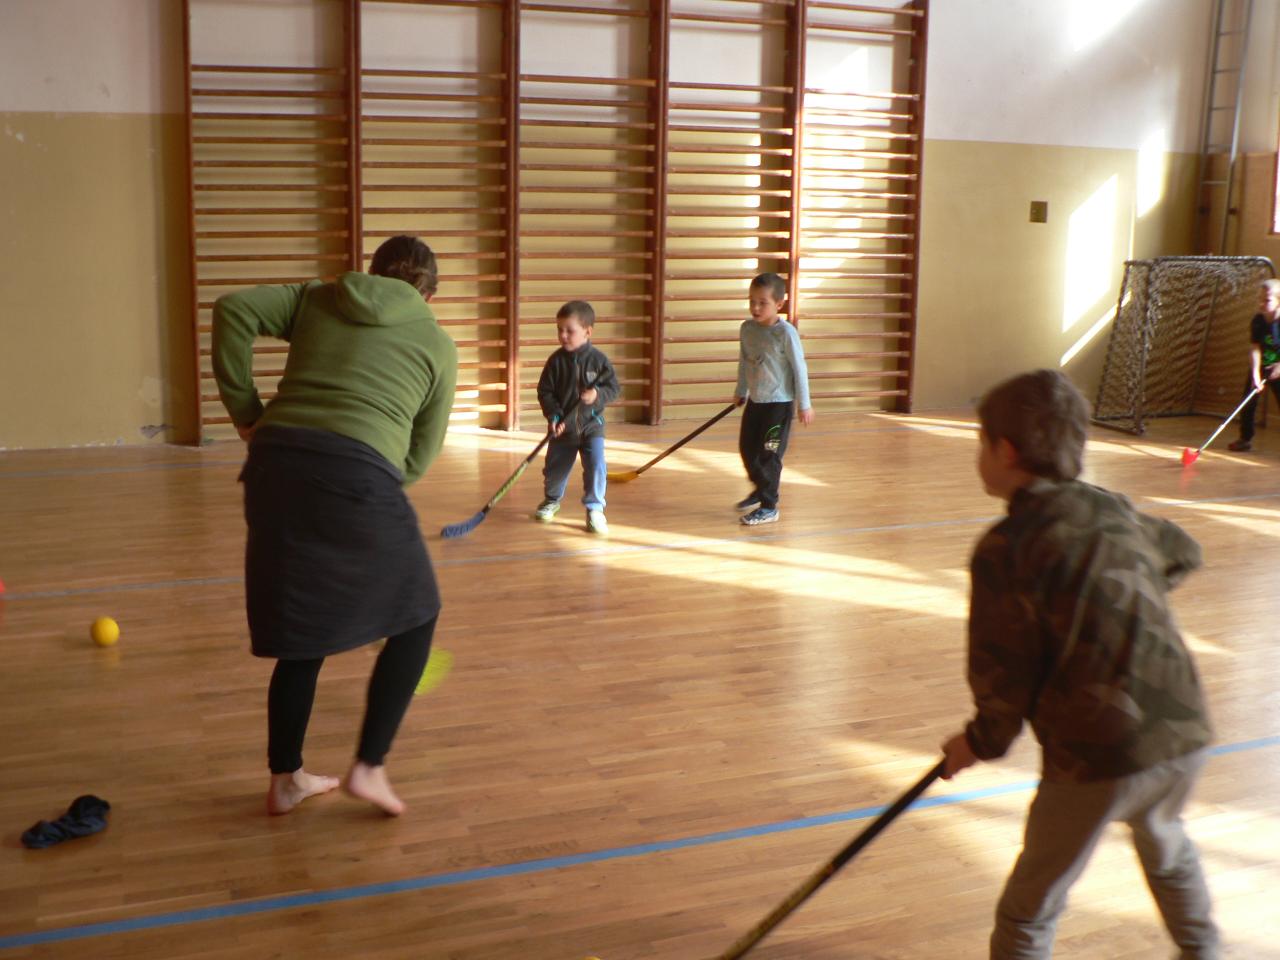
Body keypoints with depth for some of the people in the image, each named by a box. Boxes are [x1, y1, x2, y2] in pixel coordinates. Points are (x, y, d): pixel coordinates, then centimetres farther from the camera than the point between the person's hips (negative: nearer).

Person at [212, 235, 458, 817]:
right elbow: (417, 459, 17)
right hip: (358, 474, -4)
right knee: (415, 617, 17)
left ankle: (285, 779, 28)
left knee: (303, 628, 20)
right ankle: (368, 767, 12)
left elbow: (232, 309, 6)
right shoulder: (437, 344, 17)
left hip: (275, 462, 4)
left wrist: (245, 409, 9)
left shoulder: (315, 300, 22)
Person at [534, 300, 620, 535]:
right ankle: (551, 500, 42)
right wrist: (553, 416, -18)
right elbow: (545, 391, -5)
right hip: (562, 427, 2)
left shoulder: (599, 360, -10)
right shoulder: (556, 360, -7)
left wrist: (598, 394, -26)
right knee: (554, 468, 14)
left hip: (591, 425, -2)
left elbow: (613, 388, -5)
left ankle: (595, 509, 1)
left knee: (596, 467, -15)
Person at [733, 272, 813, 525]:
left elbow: (799, 368, -12)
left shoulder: (785, 333, -17)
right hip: (755, 400, 7)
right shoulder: (747, 329, 1)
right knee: (747, 449, 16)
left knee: (768, 455, -4)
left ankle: (769, 507, 8)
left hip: (779, 403, -7)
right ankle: (760, 490, 40)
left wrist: (804, 404, -10)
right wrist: (740, 391, 24)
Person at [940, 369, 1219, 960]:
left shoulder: (1004, 549, -10)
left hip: (1097, 758, -7)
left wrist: (982, 742, 8)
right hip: (1184, 735, 7)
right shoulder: (1115, 511, 10)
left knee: (1028, 912, 7)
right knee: (1165, 846, 36)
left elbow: (1003, 673, -9)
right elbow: (1182, 554, 31)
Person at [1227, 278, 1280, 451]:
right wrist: (1255, 374, -27)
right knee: (1249, 401, 4)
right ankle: (1245, 438, 18)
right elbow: (1254, 348, -18)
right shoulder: (1258, 321, -13)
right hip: (1260, 367, 2)